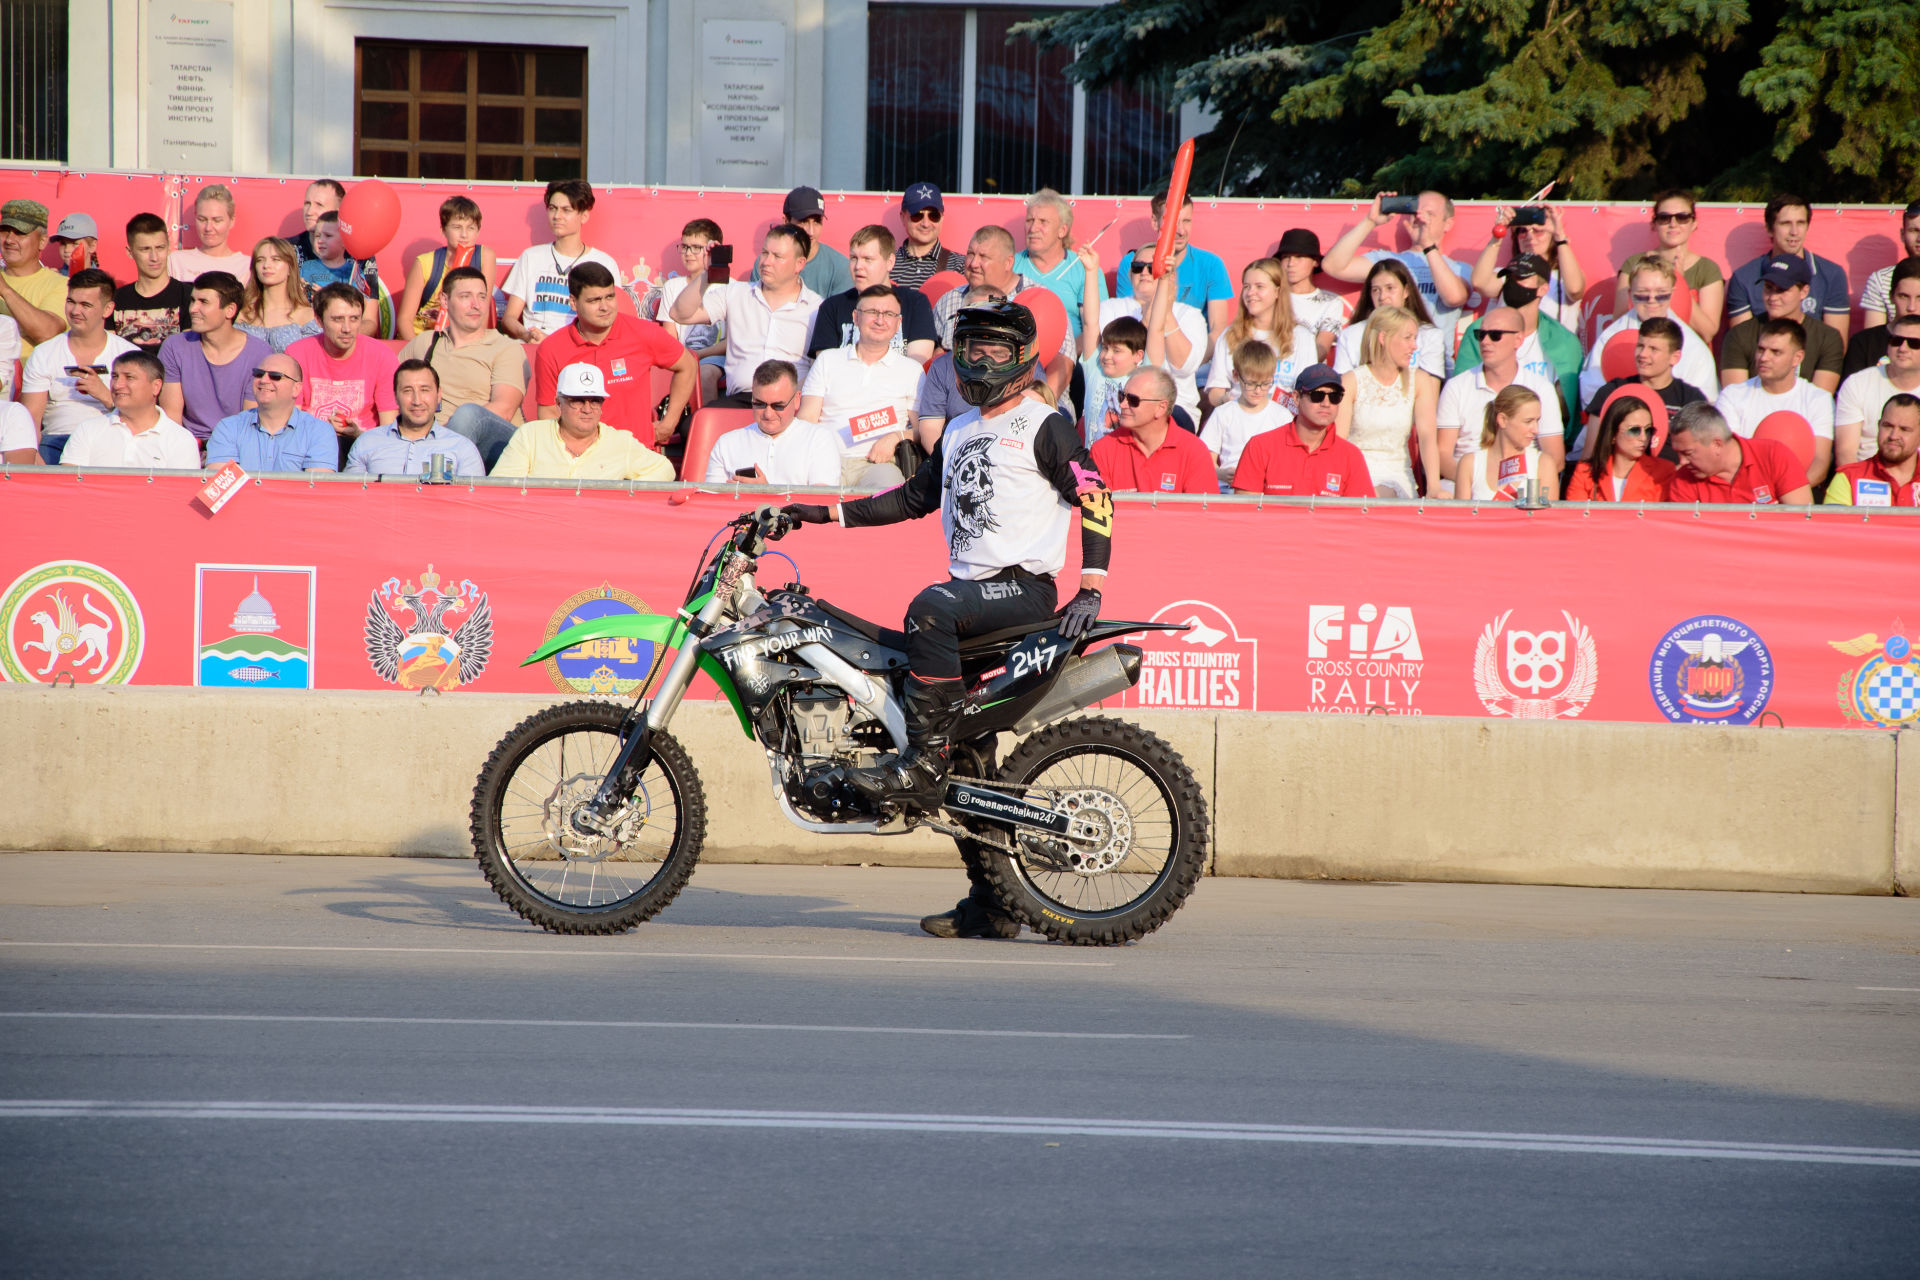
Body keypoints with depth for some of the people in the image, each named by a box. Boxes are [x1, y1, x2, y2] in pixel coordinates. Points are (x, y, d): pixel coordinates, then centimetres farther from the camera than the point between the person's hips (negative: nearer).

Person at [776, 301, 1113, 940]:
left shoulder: (1045, 426, -2)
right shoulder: (960, 431, 22)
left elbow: (1095, 497, -8)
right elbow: (917, 496, 26)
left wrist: (1090, 589, -18)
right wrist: (826, 514, 18)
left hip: (1023, 587, -8)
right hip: (970, 588, 8)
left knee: (930, 609, -36)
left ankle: (923, 764, -34)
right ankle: (993, 903, 4)